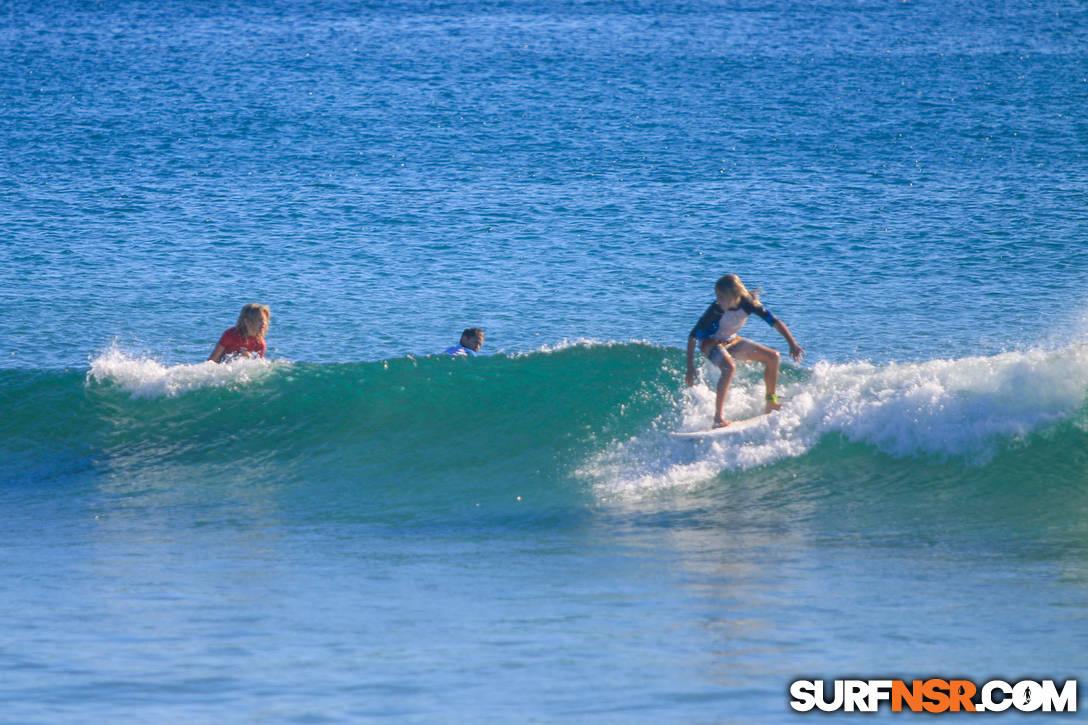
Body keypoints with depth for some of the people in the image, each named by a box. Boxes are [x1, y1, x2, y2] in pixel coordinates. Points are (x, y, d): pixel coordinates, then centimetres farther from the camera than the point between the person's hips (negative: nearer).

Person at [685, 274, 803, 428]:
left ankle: (771, 403, 17)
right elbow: (693, 336, -27)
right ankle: (718, 418, -35)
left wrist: (792, 344, -28)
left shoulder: (748, 304, -23)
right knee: (729, 367, -35)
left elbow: (775, 322, -17)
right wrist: (690, 368, -29)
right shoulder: (716, 310, -32)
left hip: (731, 341, 6)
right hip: (710, 342, -6)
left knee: (773, 357, 0)